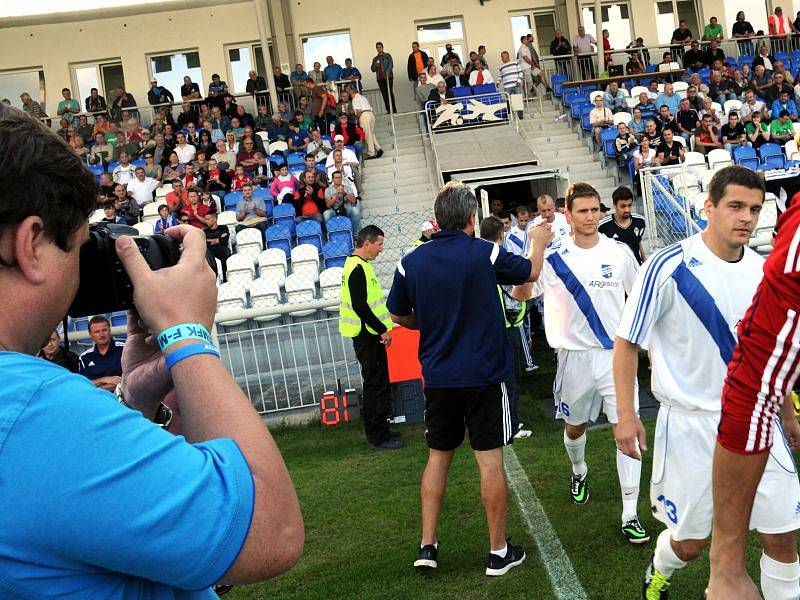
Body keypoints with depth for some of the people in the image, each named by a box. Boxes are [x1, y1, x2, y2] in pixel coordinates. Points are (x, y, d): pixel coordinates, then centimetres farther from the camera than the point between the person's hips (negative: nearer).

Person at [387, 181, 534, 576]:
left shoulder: (411, 262, -2)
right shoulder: (485, 254, -10)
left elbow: (398, 316, 9)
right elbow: (529, 271, 8)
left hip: (437, 377, 3)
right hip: (484, 376, -3)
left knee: (438, 457, 16)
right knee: (490, 461, 5)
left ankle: (427, 546, 19)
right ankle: (499, 552, 15)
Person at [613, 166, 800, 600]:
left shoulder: (764, 271, 2)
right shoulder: (668, 267, -14)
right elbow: (627, 342, -7)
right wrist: (626, 414, -12)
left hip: (754, 421, 4)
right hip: (690, 423, -4)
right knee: (689, 542, 10)